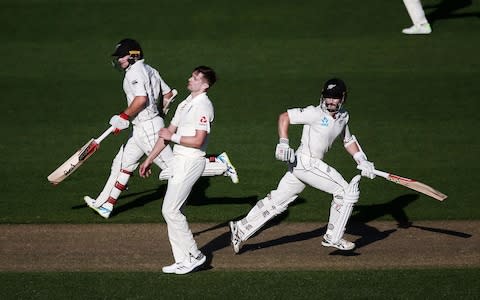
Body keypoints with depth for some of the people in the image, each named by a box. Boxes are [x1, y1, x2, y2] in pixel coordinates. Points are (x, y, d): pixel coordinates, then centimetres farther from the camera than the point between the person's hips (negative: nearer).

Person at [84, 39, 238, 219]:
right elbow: (168, 94, 18)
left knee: (171, 167, -8)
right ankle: (105, 205, 23)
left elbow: (141, 99, -29)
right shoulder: (149, 70, 14)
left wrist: (124, 117, -18)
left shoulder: (134, 72, -15)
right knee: (122, 163, 16)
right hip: (141, 129, 11)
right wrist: (163, 109, 36)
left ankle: (220, 164, -6)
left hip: (148, 127, -11)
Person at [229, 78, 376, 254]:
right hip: (306, 162, -8)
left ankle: (241, 229, 16)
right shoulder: (315, 113, -13)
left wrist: (362, 161, 14)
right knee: (347, 191, -6)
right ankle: (333, 238, 2)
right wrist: (283, 143, -22)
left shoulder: (342, 116, 12)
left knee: (277, 201, 11)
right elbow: (284, 117, -12)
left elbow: (348, 140, 25)